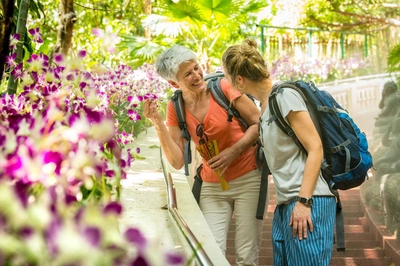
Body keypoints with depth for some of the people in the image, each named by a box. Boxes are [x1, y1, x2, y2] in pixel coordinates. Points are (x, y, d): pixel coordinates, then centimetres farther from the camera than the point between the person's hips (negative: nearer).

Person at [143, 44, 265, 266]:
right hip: (212, 187, 3)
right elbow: (177, 161, -6)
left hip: (248, 180, -3)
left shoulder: (223, 88, -10)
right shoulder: (176, 108, -1)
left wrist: (234, 151, -17)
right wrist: (158, 124, -15)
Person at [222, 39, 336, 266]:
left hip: (308, 203, -9)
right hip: (285, 205, 9)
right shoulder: (265, 105, 17)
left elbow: (315, 148, -14)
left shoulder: (285, 96, -9)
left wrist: (304, 201, -19)